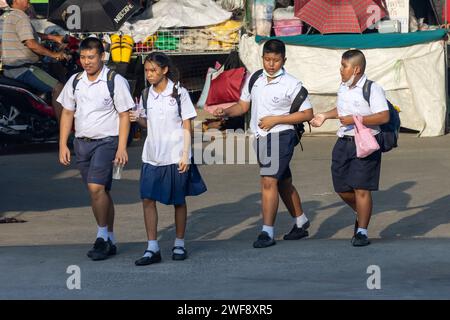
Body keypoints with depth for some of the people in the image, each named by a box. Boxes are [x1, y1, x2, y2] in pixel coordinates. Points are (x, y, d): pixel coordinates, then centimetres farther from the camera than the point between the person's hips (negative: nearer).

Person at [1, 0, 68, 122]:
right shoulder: (20, 16, -15)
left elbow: (32, 34, 24)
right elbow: (31, 43, -22)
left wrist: (53, 37, 19)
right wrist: (54, 54, -13)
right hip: (22, 69, -11)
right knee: (58, 87, -15)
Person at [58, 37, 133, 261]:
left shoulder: (115, 81, -6)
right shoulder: (75, 81, 9)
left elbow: (124, 115, -6)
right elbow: (67, 113, 14)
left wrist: (122, 148, -12)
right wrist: (63, 145, 8)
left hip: (106, 141, -5)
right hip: (81, 142, 5)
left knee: (96, 187, -20)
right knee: (100, 192, 10)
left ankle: (102, 237, -10)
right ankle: (109, 241, 16)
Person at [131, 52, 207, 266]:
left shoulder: (179, 93, -4)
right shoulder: (146, 95, 7)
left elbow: (187, 126, -3)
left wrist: (185, 155, -10)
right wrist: (137, 119, -4)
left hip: (175, 156, -3)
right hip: (151, 157, 4)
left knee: (178, 201, 6)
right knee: (147, 199, -6)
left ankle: (179, 244, 19)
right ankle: (152, 248, -3)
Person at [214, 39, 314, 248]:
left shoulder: (291, 84, -10)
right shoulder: (254, 80, 7)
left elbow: (307, 114, -9)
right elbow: (243, 106, 15)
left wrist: (275, 119, -16)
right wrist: (225, 112, -7)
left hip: (281, 137, -7)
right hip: (261, 137, 7)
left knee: (268, 182, -16)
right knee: (283, 183, 18)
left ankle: (267, 232, -13)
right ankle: (301, 223, 34)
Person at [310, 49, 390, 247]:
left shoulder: (372, 89, -12)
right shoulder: (343, 87, 12)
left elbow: (384, 117, -20)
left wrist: (355, 119, -23)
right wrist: (325, 116, 16)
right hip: (343, 142, 8)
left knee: (361, 188, -6)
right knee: (341, 187, 10)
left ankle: (362, 231, 4)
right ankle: (361, 213, 36)